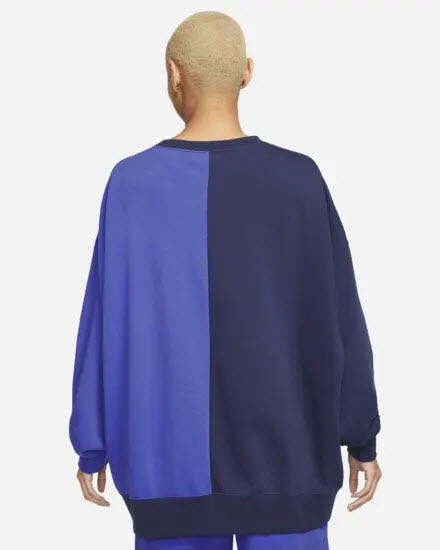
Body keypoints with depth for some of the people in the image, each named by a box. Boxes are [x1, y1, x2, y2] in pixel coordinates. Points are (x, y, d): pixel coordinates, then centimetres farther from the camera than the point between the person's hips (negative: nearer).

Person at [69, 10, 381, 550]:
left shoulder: (133, 183, -7)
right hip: (281, 453, 0)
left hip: (171, 452, 1)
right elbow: (340, 319, -4)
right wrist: (362, 439, 7)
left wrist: (93, 447, 5)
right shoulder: (299, 179, -7)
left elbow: (105, 324, -5)